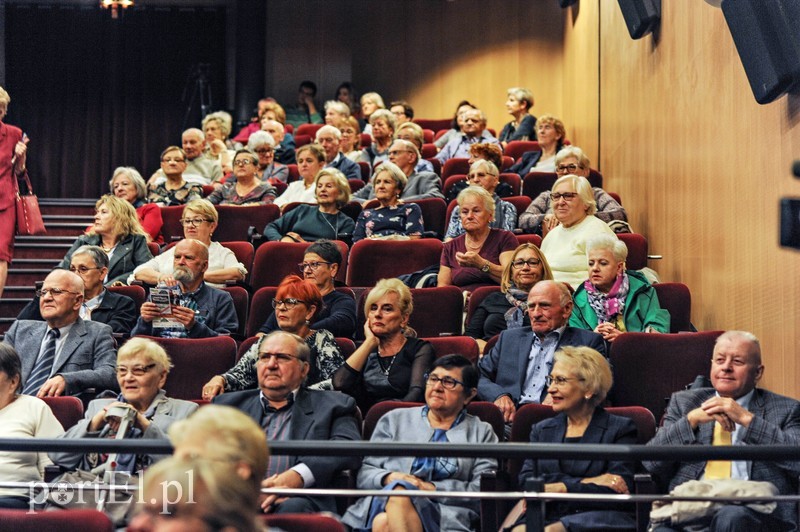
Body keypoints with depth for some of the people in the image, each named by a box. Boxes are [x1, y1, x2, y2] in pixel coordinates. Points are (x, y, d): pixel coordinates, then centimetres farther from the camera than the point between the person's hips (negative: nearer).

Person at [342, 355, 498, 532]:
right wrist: (388, 478, -8)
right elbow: (364, 472, 16)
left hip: (443, 514, -2)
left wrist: (434, 488, -8)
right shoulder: (394, 419, 24)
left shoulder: (482, 433, 20)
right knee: (398, 491, -39)